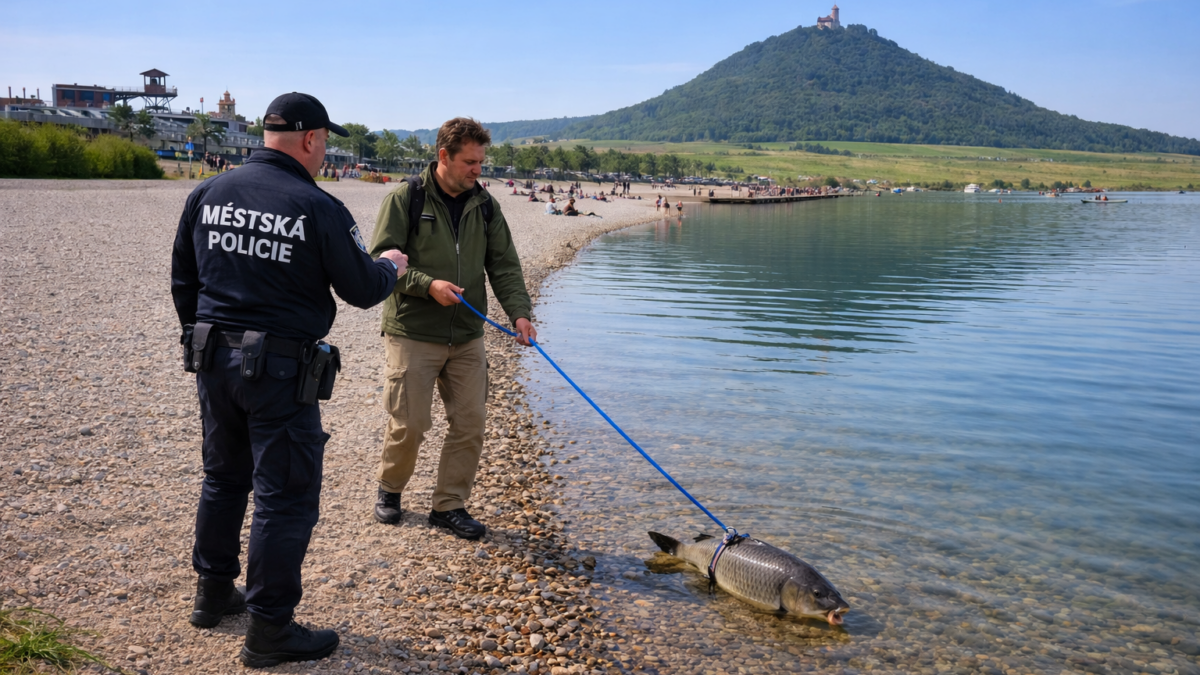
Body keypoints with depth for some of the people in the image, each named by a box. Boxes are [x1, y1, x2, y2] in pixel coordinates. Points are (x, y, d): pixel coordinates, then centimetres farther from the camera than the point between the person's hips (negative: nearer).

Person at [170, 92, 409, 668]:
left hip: (212, 359, 7)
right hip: (280, 370, -7)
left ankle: (214, 594, 38)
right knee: (285, 496, 3)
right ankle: (269, 630, 11)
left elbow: (183, 280, 13)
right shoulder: (319, 209, -14)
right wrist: (391, 268, 14)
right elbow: (362, 291, -7)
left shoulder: (207, 195, 5)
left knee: (223, 477, 23)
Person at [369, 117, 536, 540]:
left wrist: (519, 312, -9)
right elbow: (382, 258, -9)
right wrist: (427, 284, -22)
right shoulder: (406, 198, -6)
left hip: (467, 338, 5)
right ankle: (389, 490, 29)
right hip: (413, 335, -4)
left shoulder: (485, 206, 8)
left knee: (470, 424, 3)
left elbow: (504, 266, 6)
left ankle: (450, 505, 18)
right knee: (409, 424, 1)